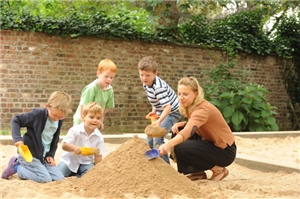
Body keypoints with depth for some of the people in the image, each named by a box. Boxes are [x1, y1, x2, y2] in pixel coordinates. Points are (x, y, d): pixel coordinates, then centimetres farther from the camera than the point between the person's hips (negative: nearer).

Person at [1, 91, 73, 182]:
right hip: (28, 153, -7)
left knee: (59, 178, 0)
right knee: (45, 179, -19)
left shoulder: (59, 121, 2)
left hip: (43, 156, 8)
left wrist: (50, 155, 3)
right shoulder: (38, 114, -18)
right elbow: (16, 120, -11)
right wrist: (17, 138, -23)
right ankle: (15, 167, 2)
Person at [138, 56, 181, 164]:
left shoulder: (159, 87, -32)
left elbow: (168, 106, -39)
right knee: (150, 139, 12)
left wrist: (159, 121, -50)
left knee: (157, 139, -22)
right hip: (161, 113, 10)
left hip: (172, 112, -9)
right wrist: (153, 110, 2)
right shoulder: (146, 84, -4)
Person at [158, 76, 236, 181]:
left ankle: (218, 170, -5)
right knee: (177, 131, -1)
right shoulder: (191, 106, 0)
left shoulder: (203, 110, -27)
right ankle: (199, 172, 7)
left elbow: (188, 131, -45)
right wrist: (182, 124, -7)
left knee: (180, 148, -22)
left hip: (225, 151, -9)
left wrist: (168, 144, -62)